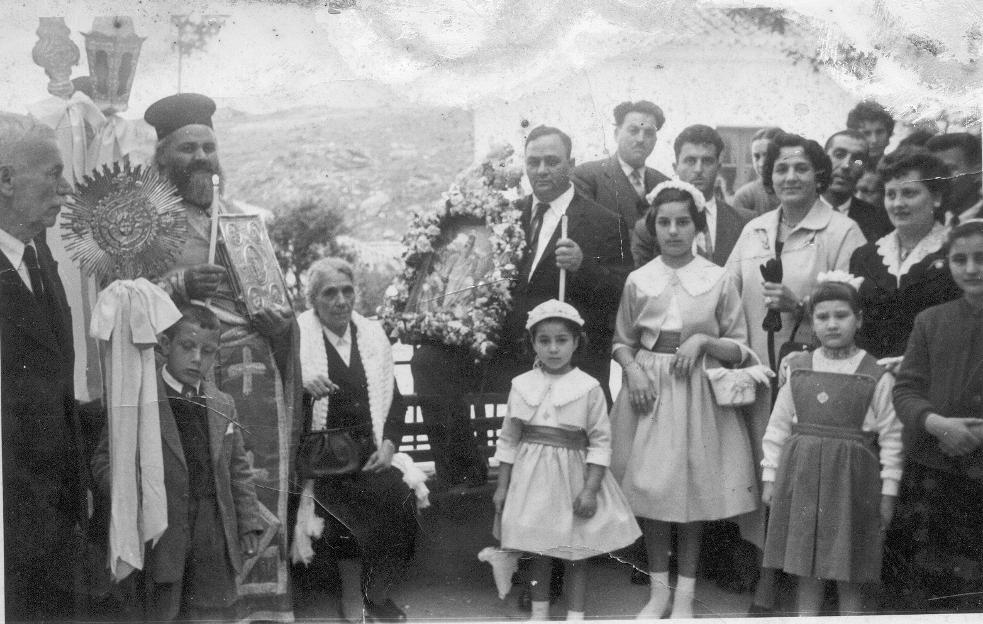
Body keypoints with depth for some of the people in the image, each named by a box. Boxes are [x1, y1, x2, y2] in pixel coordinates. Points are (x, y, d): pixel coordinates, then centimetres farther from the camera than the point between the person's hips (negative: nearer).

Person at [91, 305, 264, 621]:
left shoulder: (223, 404, 11)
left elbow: (238, 469, 15)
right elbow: (105, 461, -2)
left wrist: (249, 524, 8)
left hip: (214, 544, 4)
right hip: (156, 536, -4)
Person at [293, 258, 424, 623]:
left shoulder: (372, 336, 13)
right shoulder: (297, 336, 0)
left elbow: (393, 400, 18)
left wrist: (388, 444, 2)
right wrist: (303, 384, -25)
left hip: (370, 455, 5)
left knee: (403, 503, -22)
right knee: (370, 519, -26)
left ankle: (375, 594, 3)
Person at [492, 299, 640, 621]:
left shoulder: (588, 388, -6)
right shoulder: (522, 385, 1)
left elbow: (600, 441, -7)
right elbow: (508, 439, 5)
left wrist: (591, 489, -13)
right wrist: (502, 486, 4)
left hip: (572, 474, -2)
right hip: (531, 476, 2)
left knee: (575, 554, 7)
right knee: (537, 550, 12)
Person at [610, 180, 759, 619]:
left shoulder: (719, 279, -3)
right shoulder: (638, 280, 2)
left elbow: (740, 349, 1)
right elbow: (622, 342, 10)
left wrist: (704, 340, -16)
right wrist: (633, 370, -8)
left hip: (697, 392, -1)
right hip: (648, 388, 1)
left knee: (693, 489, 4)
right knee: (650, 489, 3)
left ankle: (685, 594, 17)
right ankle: (658, 589, 18)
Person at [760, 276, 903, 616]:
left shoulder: (876, 377, -3)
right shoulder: (797, 369, 5)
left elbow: (891, 437, -1)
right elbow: (778, 427, 9)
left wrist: (888, 490, -3)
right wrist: (769, 475, 7)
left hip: (851, 478, -2)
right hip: (801, 474, 3)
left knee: (848, 578, 6)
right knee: (806, 573, 9)